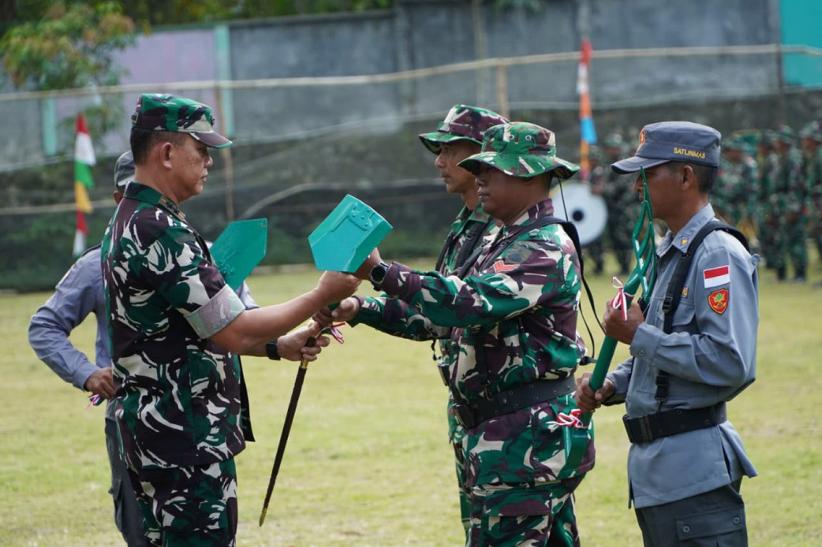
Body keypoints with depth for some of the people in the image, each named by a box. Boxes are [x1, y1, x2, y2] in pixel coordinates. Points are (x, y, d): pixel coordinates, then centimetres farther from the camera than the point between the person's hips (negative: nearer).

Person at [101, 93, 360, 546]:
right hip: (186, 440, -10)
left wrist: (279, 347, 17)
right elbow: (233, 332, -19)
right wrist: (323, 296, -10)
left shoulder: (127, 223, 14)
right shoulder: (161, 232, -19)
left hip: (152, 429, 10)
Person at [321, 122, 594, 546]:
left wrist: (381, 272, -33)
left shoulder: (546, 248, -14)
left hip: (529, 434, -10)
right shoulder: (500, 243, 17)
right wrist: (361, 310, 7)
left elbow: (474, 303, -29)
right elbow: (441, 316, 19)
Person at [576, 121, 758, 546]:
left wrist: (638, 335, -17)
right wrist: (611, 385, 8)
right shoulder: (665, 254, 17)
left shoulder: (718, 255, -14)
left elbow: (730, 363, -25)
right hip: (653, 469, 10)